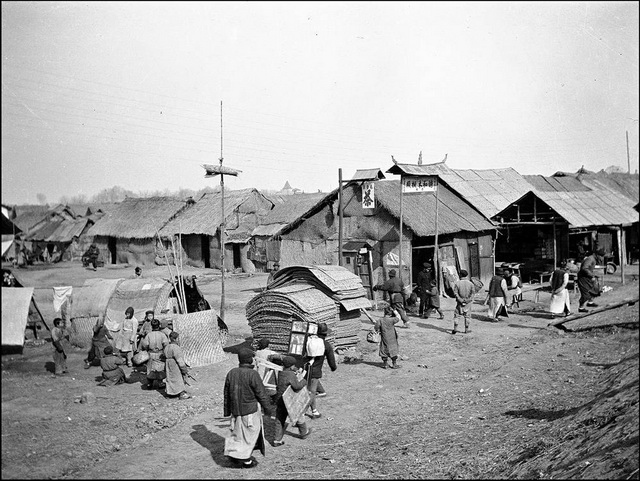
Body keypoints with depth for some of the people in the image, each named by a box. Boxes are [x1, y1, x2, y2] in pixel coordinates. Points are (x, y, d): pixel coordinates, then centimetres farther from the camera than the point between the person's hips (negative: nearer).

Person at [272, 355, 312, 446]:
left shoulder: (281, 374, 4)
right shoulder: (291, 375, -19)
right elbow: (296, 386, -27)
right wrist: (303, 382, -7)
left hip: (279, 401, 6)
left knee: (280, 421, 11)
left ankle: (277, 440, 12)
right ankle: (304, 433, 36)